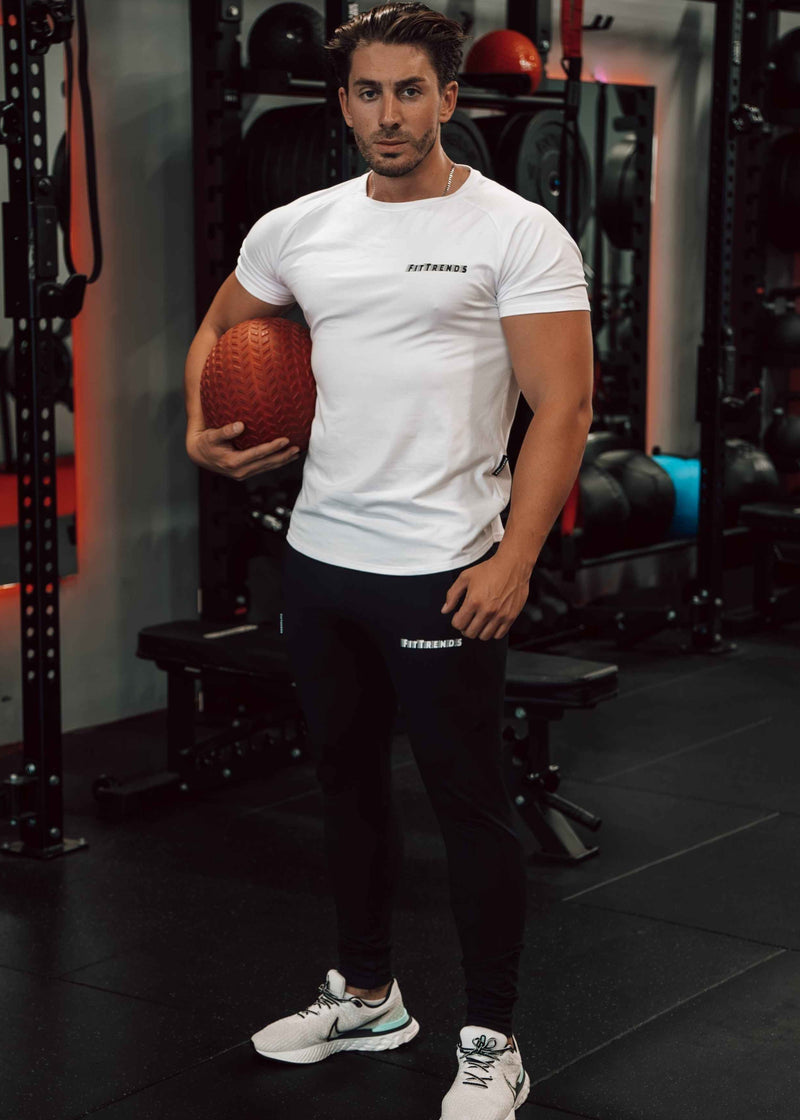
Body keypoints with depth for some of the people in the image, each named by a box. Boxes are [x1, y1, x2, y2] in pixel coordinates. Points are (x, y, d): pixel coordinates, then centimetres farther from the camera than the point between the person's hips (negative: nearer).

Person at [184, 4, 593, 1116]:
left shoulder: (516, 232, -9)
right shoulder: (296, 229, 8)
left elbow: (562, 409, -13)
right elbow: (219, 330, 25)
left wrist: (514, 561, -21)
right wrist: (203, 432, 7)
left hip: (442, 575, -6)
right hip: (319, 560, 6)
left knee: (469, 804, 2)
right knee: (350, 783, 19)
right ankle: (366, 995, 36)